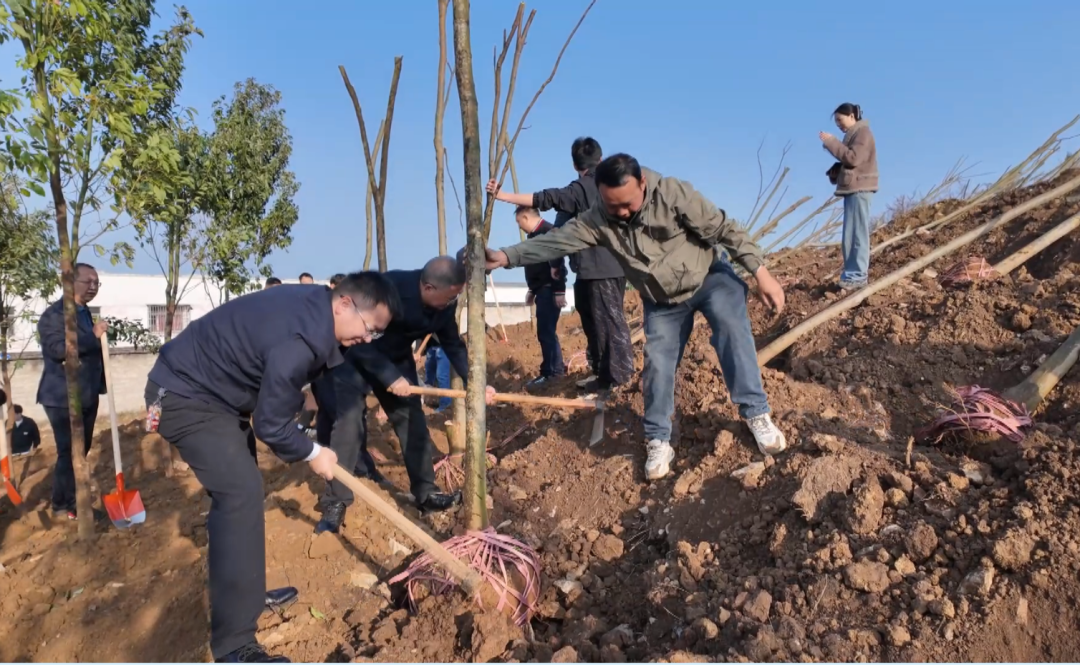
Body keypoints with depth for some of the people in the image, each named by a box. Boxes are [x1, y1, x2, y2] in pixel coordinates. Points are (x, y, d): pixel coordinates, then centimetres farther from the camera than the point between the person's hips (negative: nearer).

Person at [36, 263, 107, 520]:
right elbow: (57, 348, -27)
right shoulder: (54, 313, -12)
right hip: (63, 397, -9)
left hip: (86, 395, 9)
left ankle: (74, 500, 26)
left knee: (81, 451, 15)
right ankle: (65, 505, 7)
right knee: (69, 453, -4)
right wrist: (94, 336, -26)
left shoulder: (85, 313, 17)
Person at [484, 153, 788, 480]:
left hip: (709, 276, -2)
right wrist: (506, 257, -35)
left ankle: (757, 414, -19)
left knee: (732, 326, -27)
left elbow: (724, 229, -22)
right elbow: (555, 241, -22)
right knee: (657, 366, -4)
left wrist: (760, 272, -24)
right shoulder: (597, 220, -16)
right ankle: (658, 443, 10)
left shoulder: (674, 193, -25)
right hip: (663, 302, 3)